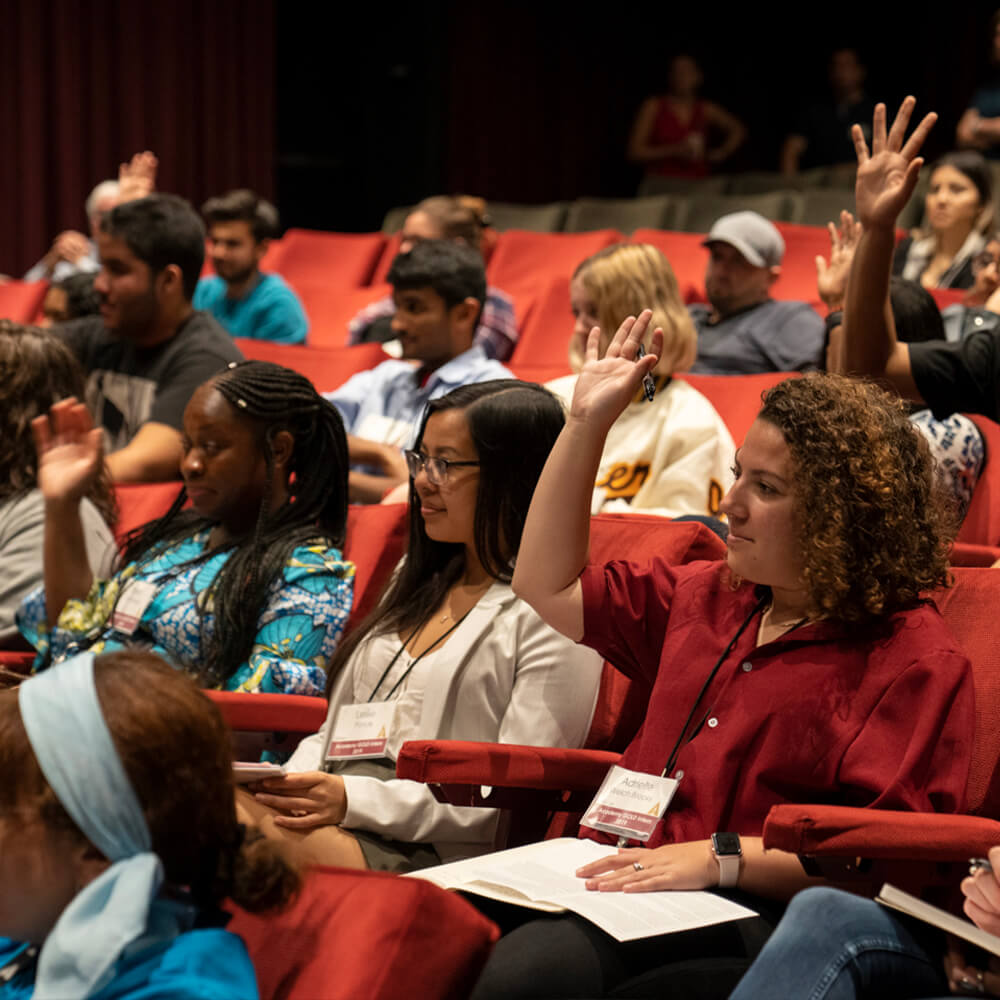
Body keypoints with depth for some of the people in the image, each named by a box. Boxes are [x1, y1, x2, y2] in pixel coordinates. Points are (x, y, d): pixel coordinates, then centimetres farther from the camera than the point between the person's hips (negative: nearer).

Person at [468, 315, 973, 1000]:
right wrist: (587, 423, 27)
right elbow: (549, 587, 33)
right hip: (645, 892, 6)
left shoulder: (914, 660, -1)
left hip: (766, 926, -6)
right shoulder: (710, 599, 23)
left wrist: (723, 858, -19)